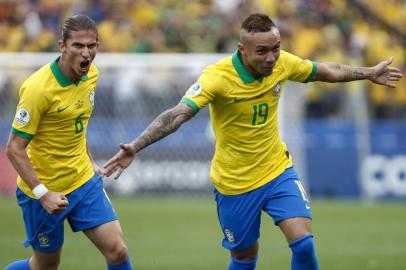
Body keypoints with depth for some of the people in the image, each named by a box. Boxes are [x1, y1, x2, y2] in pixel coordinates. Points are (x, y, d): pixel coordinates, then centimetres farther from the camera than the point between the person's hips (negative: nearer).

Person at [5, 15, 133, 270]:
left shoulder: (91, 74, -1)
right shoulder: (39, 88, -24)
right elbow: (14, 148, -21)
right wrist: (42, 194, -27)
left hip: (85, 182, 6)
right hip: (43, 190, -6)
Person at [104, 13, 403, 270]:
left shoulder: (283, 63, -10)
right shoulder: (218, 77, -27)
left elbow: (325, 71, 10)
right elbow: (178, 114, -36)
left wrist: (368, 73, 21)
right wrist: (135, 147, -49)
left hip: (277, 170, 3)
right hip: (234, 184, -3)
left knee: (304, 242, -11)